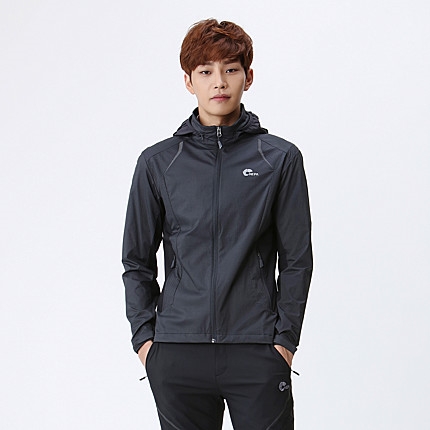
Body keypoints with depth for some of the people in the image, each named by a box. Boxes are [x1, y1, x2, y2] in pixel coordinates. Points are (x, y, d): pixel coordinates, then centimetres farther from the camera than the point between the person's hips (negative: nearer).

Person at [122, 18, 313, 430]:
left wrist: (285, 338, -2)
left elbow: (297, 260, 5)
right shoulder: (157, 163, 6)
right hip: (177, 355, 1)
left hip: (257, 352, -1)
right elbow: (137, 261, 11)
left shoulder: (280, 159, 3)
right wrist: (144, 335, 3)